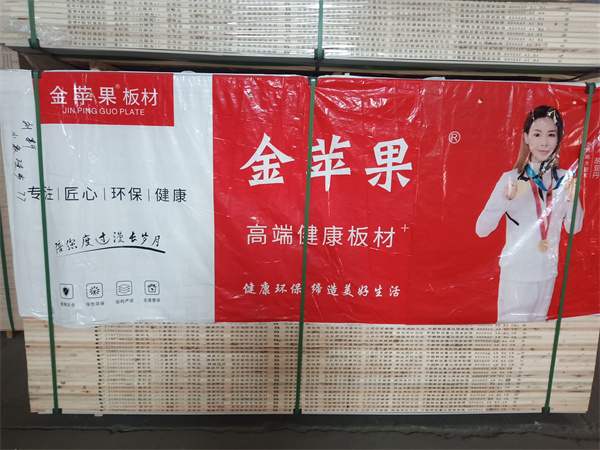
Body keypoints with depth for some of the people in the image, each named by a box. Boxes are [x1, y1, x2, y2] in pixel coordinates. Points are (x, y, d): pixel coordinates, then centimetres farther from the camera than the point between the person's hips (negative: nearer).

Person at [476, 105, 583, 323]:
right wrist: (504, 199, -32)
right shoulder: (511, 178, -13)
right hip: (516, 274, -4)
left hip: (548, 272, 4)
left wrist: (573, 199, -12)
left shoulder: (564, 179, -1)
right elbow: (481, 230, -18)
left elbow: (574, 227, 4)